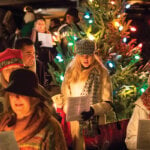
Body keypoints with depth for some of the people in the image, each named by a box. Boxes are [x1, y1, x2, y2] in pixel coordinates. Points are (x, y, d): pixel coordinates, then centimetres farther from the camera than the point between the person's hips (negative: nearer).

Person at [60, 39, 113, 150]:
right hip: (74, 124, 2)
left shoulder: (102, 73, -1)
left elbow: (108, 103, -4)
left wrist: (93, 110, -21)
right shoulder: (71, 72, 8)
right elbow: (65, 98, 9)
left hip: (95, 124, -2)